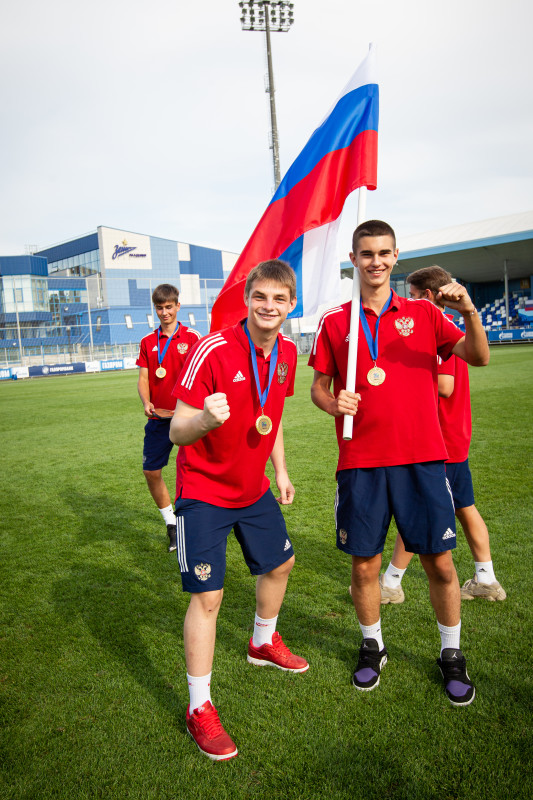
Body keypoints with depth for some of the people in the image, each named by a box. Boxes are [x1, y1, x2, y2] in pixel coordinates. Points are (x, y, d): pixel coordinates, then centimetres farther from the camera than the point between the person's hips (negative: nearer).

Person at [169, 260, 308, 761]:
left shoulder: (287, 352, -3)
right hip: (204, 492, -7)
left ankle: (263, 644, 50)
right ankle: (199, 709, 17)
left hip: (253, 488, 7)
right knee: (207, 596, -4)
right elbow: (176, 432, -23)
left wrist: (281, 472, 13)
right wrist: (204, 420, -45)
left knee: (279, 563, 21)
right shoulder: (212, 351, -24)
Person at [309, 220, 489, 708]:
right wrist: (335, 403, -12)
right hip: (360, 462, 0)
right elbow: (319, 388, 9)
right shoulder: (334, 322, 6)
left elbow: (478, 357, -1)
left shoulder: (423, 314, 7)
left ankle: (452, 654, 30)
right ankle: (372, 646, 34)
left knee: (439, 562, 6)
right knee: (364, 564, 8)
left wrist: (469, 311, -17)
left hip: (422, 457, 0)